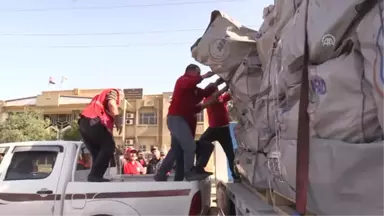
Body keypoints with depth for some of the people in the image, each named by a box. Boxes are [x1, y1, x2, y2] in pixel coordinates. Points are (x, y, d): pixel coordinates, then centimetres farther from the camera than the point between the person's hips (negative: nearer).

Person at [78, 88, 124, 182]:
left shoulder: (101, 97, 40)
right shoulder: (114, 91, 16)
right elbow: (111, 104, -8)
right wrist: (118, 122, -11)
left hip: (83, 123, 9)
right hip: (93, 121, -9)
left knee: (97, 153, 11)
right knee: (109, 147, -8)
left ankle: (94, 176, 5)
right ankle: (95, 175, -15)